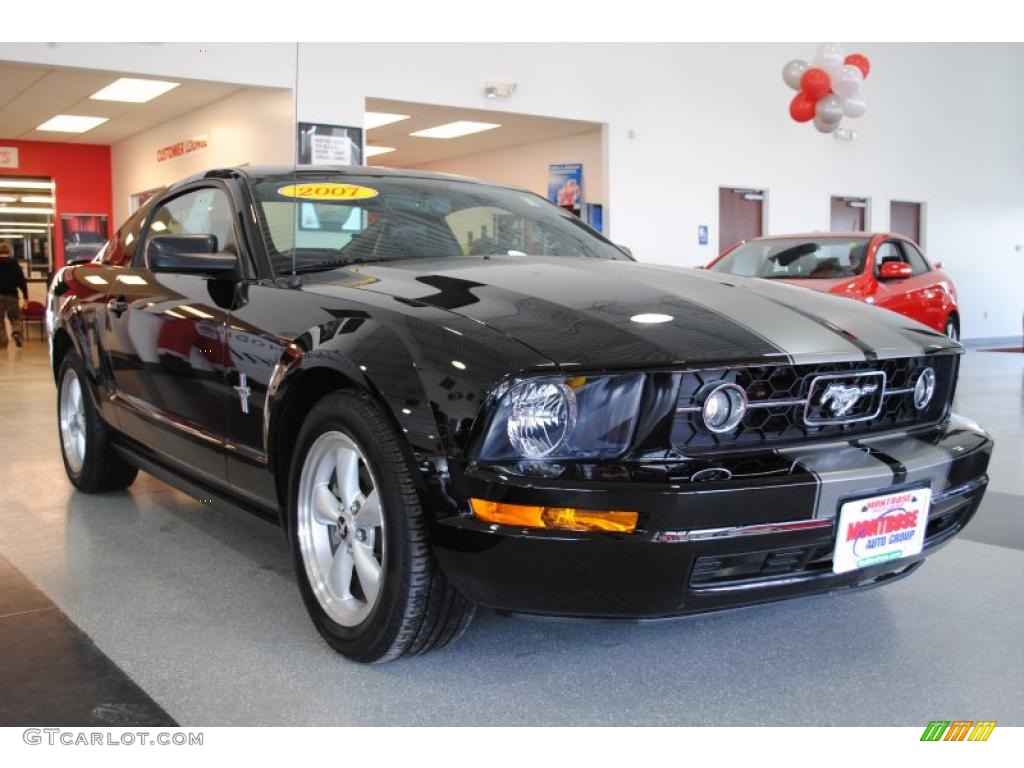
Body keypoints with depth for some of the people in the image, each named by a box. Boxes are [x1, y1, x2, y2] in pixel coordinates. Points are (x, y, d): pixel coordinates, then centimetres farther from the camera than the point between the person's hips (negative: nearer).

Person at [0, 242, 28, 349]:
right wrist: (25, 295, 2)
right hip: (12, 294, 1)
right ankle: (16, 332, -18)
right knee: (15, 317, 11)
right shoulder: (15, 264, 3)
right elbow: (22, 281, 0)